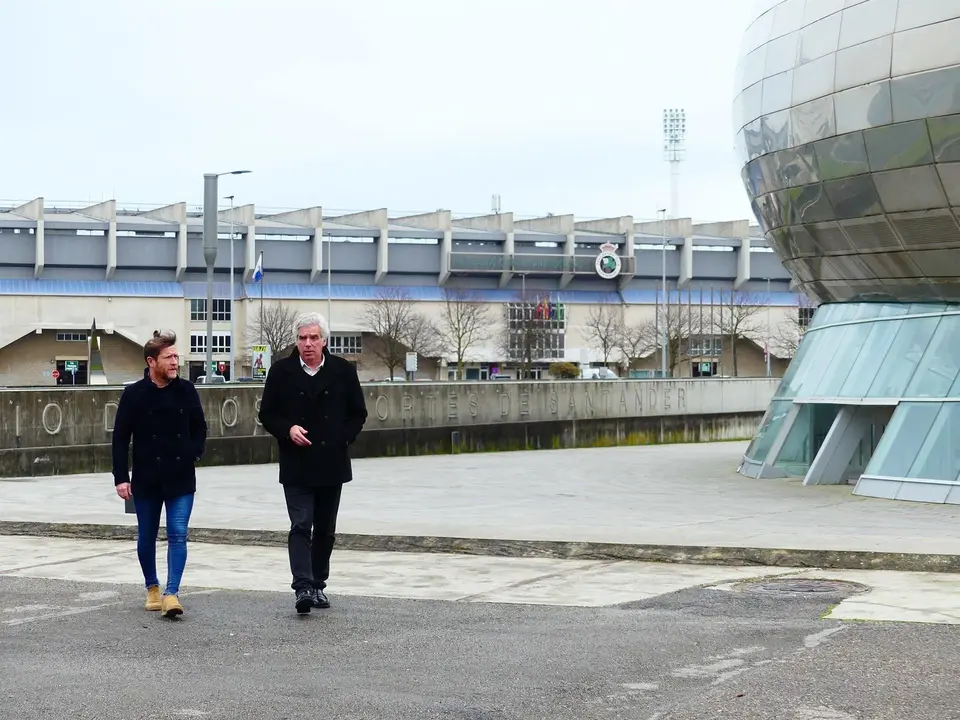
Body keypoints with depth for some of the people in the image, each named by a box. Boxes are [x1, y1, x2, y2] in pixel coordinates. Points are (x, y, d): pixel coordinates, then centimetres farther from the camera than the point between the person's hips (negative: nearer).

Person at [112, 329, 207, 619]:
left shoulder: (186, 390, 0)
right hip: (146, 480, 0)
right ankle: (152, 587, 31)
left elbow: (199, 427, 12)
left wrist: (194, 453, -4)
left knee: (178, 535, -8)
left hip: (181, 478, 1)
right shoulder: (134, 394, -6)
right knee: (147, 538, 12)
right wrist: (121, 477, -9)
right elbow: (120, 438, -4)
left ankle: (171, 593, -10)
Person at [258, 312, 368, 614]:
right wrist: (288, 430, -13)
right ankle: (303, 587, -17)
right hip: (296, 466, -2)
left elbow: (358, 414, 10)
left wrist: (343, 439, -4)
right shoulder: (281, 371, 1)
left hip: (332, 465, 2)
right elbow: (267, 414, 5)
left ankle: (318, 585, 22)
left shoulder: (343, 371, 3)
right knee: (301, 527, -11)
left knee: (325, 530, 10)